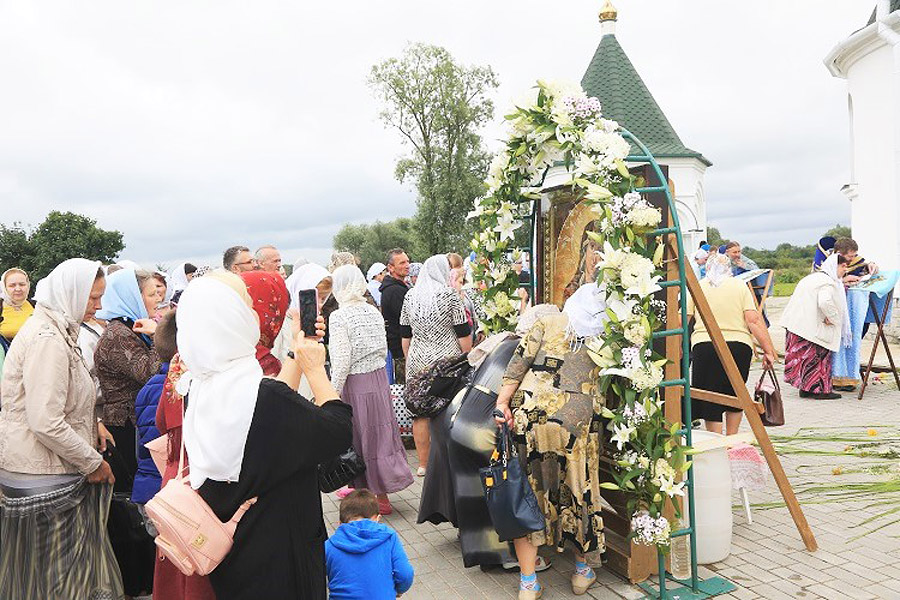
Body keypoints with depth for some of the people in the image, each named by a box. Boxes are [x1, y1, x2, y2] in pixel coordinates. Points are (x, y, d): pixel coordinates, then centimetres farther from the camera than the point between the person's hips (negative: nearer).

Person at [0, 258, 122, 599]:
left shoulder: (55, 328, 11)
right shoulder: (47, 339, -21)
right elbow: (45, 422, -27)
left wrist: (91, 424, 9)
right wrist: (92, 462, -16)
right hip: (42, 481, -10)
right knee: (56, 571, 2)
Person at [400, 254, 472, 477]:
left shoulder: (410, 296, 7)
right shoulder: (449, 295, -7)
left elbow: (405, 336, 12)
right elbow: (463, 334, -6)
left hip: (417, 362, 4)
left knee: (420, 413, 9)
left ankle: (423, 464, 18)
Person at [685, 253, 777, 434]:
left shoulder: (696, 287, 8)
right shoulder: (740, 286, 8)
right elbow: (754, 320, -2)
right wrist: (768, 350, 0)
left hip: (704, 345, -1)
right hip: (739, 345, 1)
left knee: (710, 399, 5)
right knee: (735, 395, 20)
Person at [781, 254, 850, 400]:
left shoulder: (814, 277, 19)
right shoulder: (829, 283, -13)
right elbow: (825, 302, -31)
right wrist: (832, 317, -16)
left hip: (797, 325, 10)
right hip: (811, 327, -10)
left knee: (807, 357, 14)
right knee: (819, 355, 0)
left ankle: (806, 388, 18)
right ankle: (819, 389, 5)